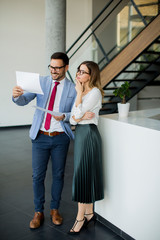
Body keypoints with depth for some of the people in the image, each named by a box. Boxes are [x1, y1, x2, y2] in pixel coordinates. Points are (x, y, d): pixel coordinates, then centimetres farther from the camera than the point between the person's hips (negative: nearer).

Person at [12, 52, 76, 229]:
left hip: (60, 137, -1)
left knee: (58, 175, 11)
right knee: (37, 176, 5)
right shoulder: (41, 82, 2)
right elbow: (24, 101, -6)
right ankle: (38, 212, 23)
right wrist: (17, 96, -28)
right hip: (40, 136, 1)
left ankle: (55, 209, 30)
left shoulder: (73, 89, -2)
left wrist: (64, 117, -23)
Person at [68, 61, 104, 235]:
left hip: (89, 134, -8)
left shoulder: (95, 92, -12)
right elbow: (72, 119, 6)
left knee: (82, 174, -4)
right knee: (85, 174, 13)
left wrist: (79, 92, -11)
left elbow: (78, 113, -19)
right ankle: (89, 213, 25)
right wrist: (81, 116, -15)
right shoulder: (80, 92, 13)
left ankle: (80, 217, 8)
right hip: (79, 133, 9)